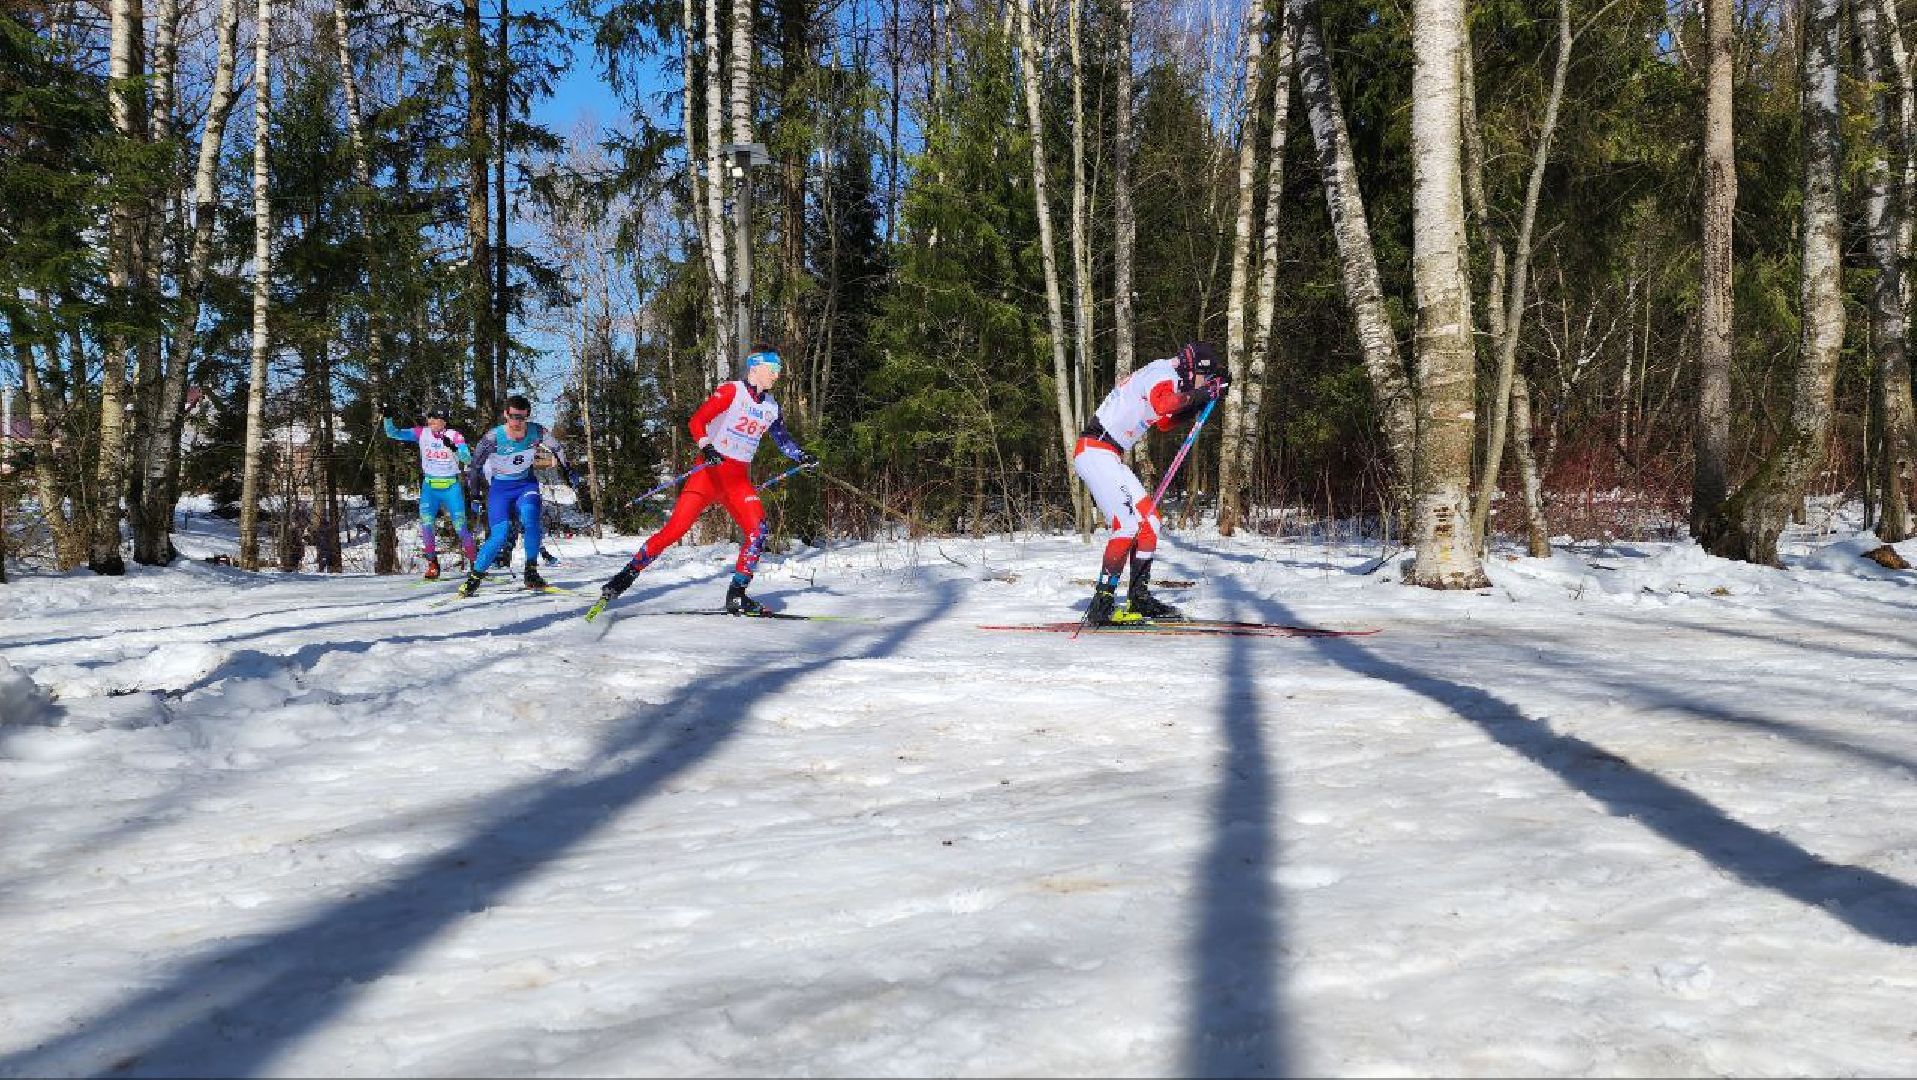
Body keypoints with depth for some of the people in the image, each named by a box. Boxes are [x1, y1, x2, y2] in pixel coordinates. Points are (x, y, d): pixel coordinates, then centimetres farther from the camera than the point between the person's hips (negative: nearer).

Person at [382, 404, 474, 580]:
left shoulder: (455, 436, -7)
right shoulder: (422, 433, 0)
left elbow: (468, 460, -17)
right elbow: (393, 433, -1)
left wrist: (454, 448, -34)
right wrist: (387, 418, -19)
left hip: (451, 486, -2)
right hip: (429, 487, 2)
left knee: (461, 526, -3)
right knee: (426, 523, -14)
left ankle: (475, 564, 12)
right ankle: (432, 564, -1)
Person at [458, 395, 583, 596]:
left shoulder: (537, 432, -14)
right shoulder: (493, 438, -20)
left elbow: (556, 449, 8)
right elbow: (473, 468, -8)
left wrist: (568, 471, 13)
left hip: (526, 484, 2)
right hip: (500, 487, -2)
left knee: (529, 518, -28)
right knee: (500, 536, -17)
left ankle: (531, 572, -17)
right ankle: (474, 576, 1)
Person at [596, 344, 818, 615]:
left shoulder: (771, 406, 12)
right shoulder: (732, 391, -6)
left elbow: (783, 440, 27)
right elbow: (696, 422, -14)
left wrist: (804, 457, 11)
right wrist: (706, 447, -31)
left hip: (740, 480, 5)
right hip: (710, 471, -5)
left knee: (758, 530, -17)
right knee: (674, 530, -13)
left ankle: (736, 595, -9)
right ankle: (625, 576, -1)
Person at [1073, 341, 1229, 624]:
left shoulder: (1161, 375, 20)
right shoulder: (1164, 372, -10)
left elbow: (1163, 421, 31)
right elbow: (1163, 404, -32)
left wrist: (1203, 398, 22)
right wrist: (1201, 394, -21)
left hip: (1109, 456, 11)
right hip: (1096, 452, -11)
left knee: (1149, 520, 11)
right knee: (1128, 524, -19)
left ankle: (1139, 597, 15)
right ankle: (1102, 605, -21)